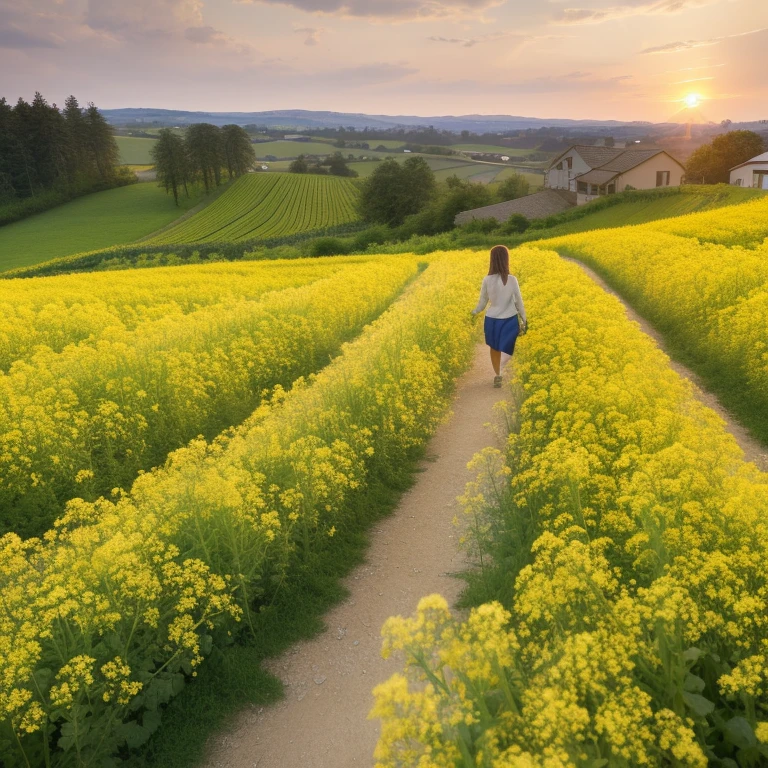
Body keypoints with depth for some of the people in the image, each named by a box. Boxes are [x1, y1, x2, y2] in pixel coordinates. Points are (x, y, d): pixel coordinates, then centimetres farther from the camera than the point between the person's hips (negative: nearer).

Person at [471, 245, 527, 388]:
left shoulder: (487, 280, -12)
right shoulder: (512, 280, -15)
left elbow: (483, 302, 0)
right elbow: (519, 302, -6)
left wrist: (474, 312, 22)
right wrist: (524, 320, 8)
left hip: (492, 320, 1)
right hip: (510, 320, -1)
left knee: (494, 348, 21)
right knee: (506, 350, 13)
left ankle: (497, 375, 26)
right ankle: (499, 371, -16)